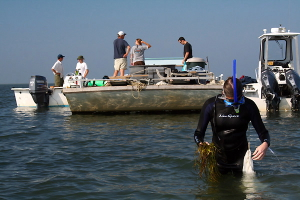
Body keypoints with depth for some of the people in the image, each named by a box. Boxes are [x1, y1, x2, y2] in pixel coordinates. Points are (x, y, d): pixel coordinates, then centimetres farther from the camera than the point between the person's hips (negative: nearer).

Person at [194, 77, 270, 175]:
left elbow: (262, 131, -3)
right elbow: (199, 133, -5)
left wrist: (265, 144, -26)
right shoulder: (211, 105, -8)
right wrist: (201, 144, -29)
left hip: (240, 156, 0)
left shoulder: (248, 105, -6)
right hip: (218, 155, 0)